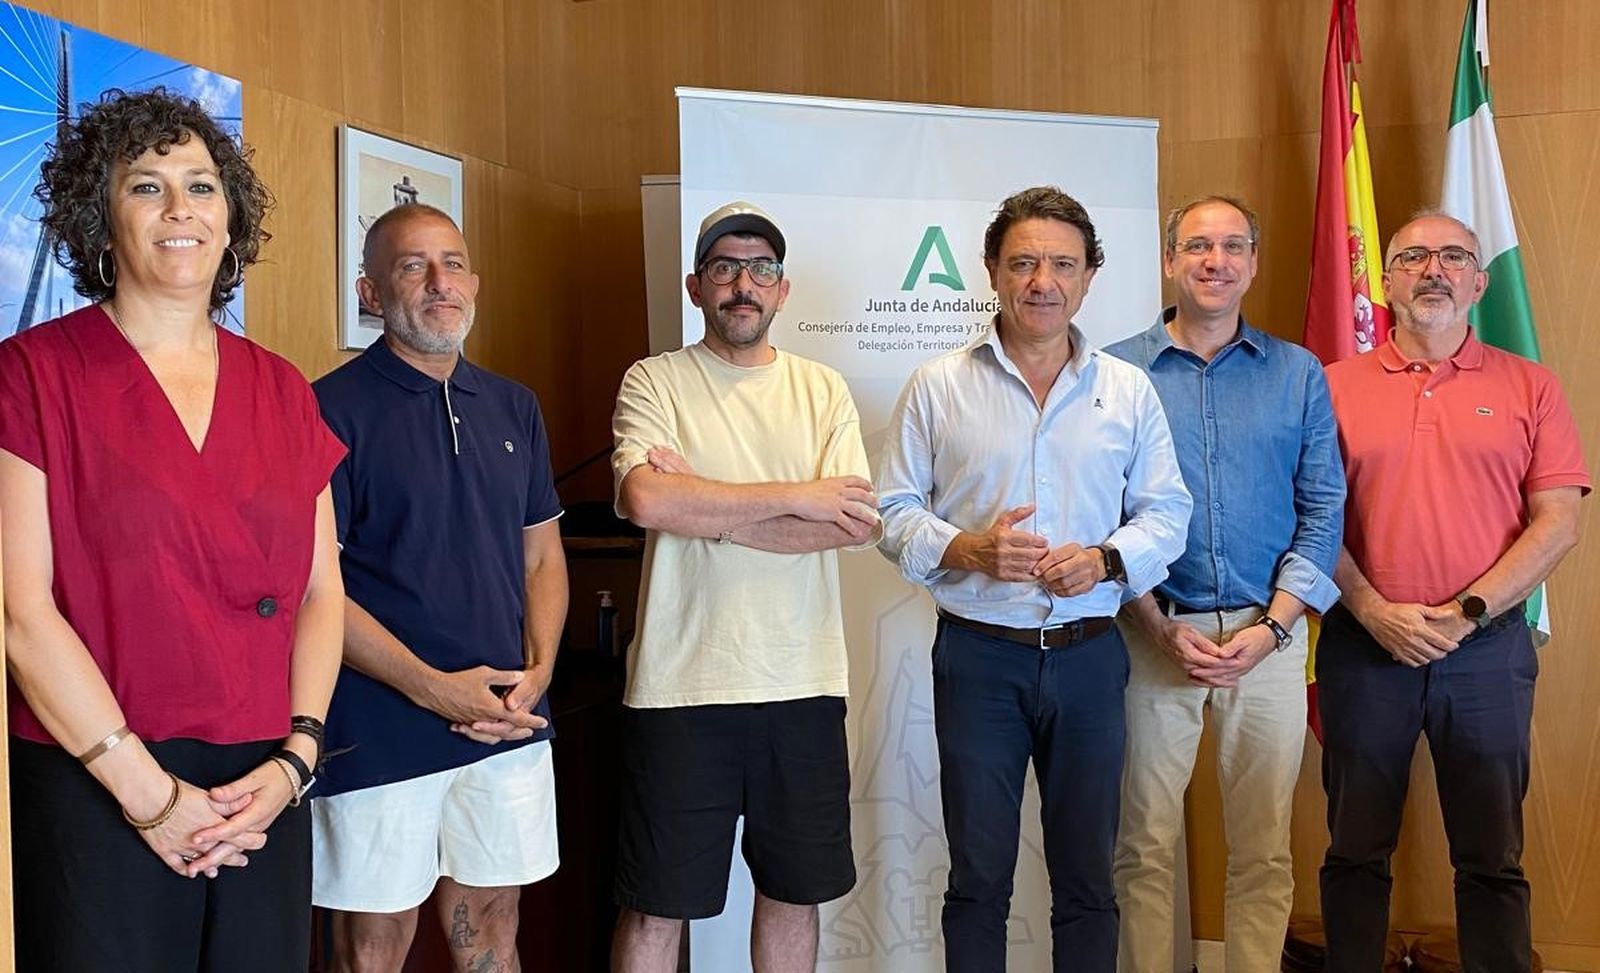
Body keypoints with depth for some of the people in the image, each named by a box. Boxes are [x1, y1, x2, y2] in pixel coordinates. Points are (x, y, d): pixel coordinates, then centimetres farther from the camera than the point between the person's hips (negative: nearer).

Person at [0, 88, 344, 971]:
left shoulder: (280, 391, 10)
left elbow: (321, 592, 9)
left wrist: (295, 757, -4)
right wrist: (149, 792, -11)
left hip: (265, 797, 4)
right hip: (93, 796, -4)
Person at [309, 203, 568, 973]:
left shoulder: (514, 408, 11)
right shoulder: (334, 409, -8)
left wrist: (536, 672, -3)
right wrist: (434, 687, -17)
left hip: (508, 726, 5)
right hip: (378, 731, -5)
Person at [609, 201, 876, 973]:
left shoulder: (823, 390, 8)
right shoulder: (654, 383, -1)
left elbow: (859, 521, -6)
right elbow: (645, 498, -20)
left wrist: (705, 509, -13)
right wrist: (795, 496, -14)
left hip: (804, 685, 3)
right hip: (681, 685, -3)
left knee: (794, 889, 16)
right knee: (656, 906, 7)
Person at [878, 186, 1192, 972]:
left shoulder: (1129, 391, 6)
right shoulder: (937, 387, 1)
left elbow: (1166, 511, 6)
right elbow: (894, 511, 0)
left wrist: (1106, 559, -14)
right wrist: (965, 550, -18)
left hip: (1089, 655, 2)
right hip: (978, 654, -1)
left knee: (1087, 876, 11)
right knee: (978, 876, 8)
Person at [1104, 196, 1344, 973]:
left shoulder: (1298, 374, 6)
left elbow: (1323, 512, 3)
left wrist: (1270, 628, -8)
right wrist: (1161, 630, -9)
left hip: (1268, 635, 2)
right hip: (1152, 635, -1)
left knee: (1265, 851, 8)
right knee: (1145, 848, 5)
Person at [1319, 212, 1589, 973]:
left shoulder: (1529, 388, 5)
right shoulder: (1336, 386, 5)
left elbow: (1557, 523, -1)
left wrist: (1465, 613, -11)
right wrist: (1374, 612, -11)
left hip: (1488, 647, 0)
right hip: (1363, 645, 0)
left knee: (1492, 859, 8)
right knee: (1356, 851, 10)